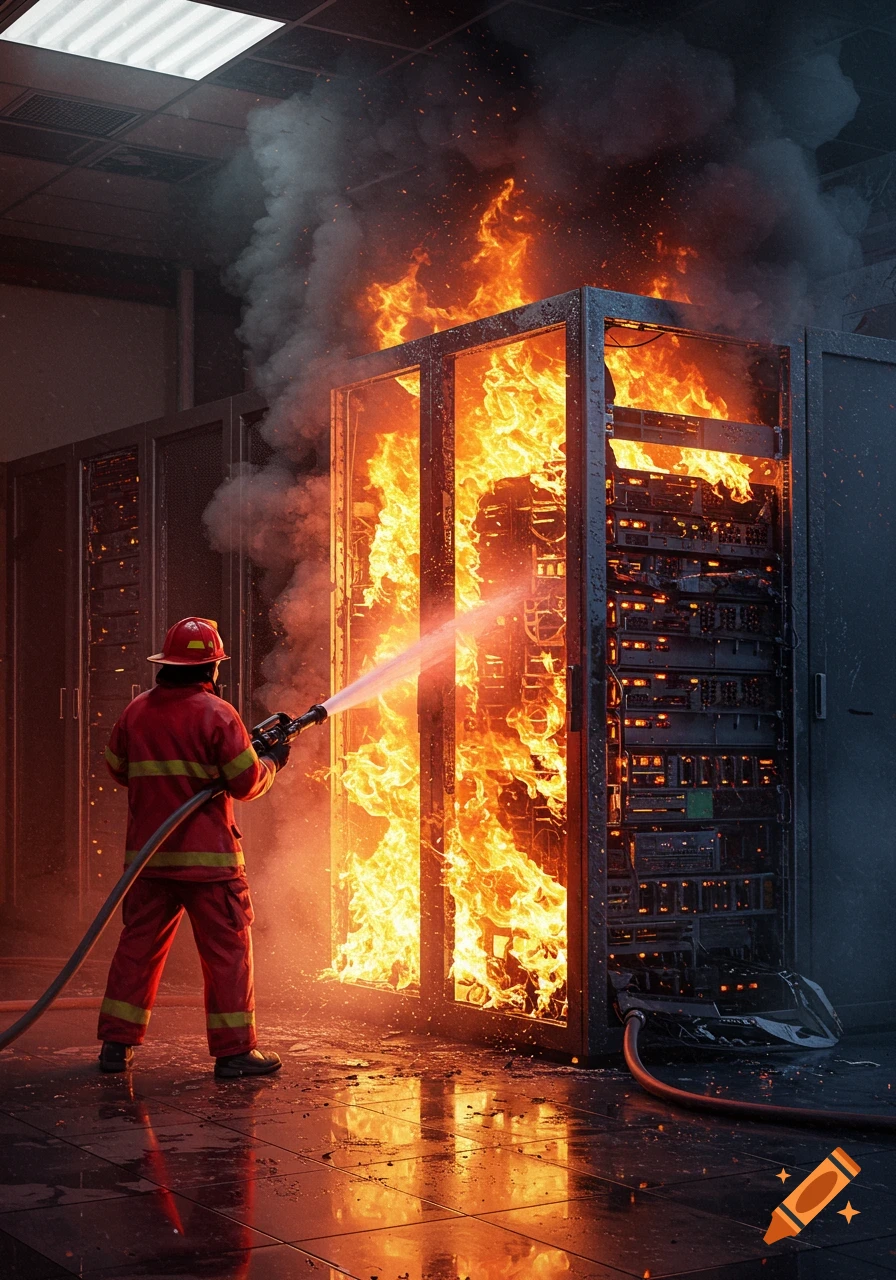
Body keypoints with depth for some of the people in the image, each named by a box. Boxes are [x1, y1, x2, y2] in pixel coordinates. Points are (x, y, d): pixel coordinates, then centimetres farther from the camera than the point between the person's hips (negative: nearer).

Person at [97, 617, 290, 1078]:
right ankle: (234, 1050, 3)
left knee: (139, 945, 13)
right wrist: (271, 762, 11)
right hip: (207, 857, -5)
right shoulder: (216, 714, -10)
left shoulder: (135, 711, 6)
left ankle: (116, 1043, 15)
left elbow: (117, 769, 19)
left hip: (147, 853, 5)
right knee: (227, 951, 2)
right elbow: (247, 784, -9)